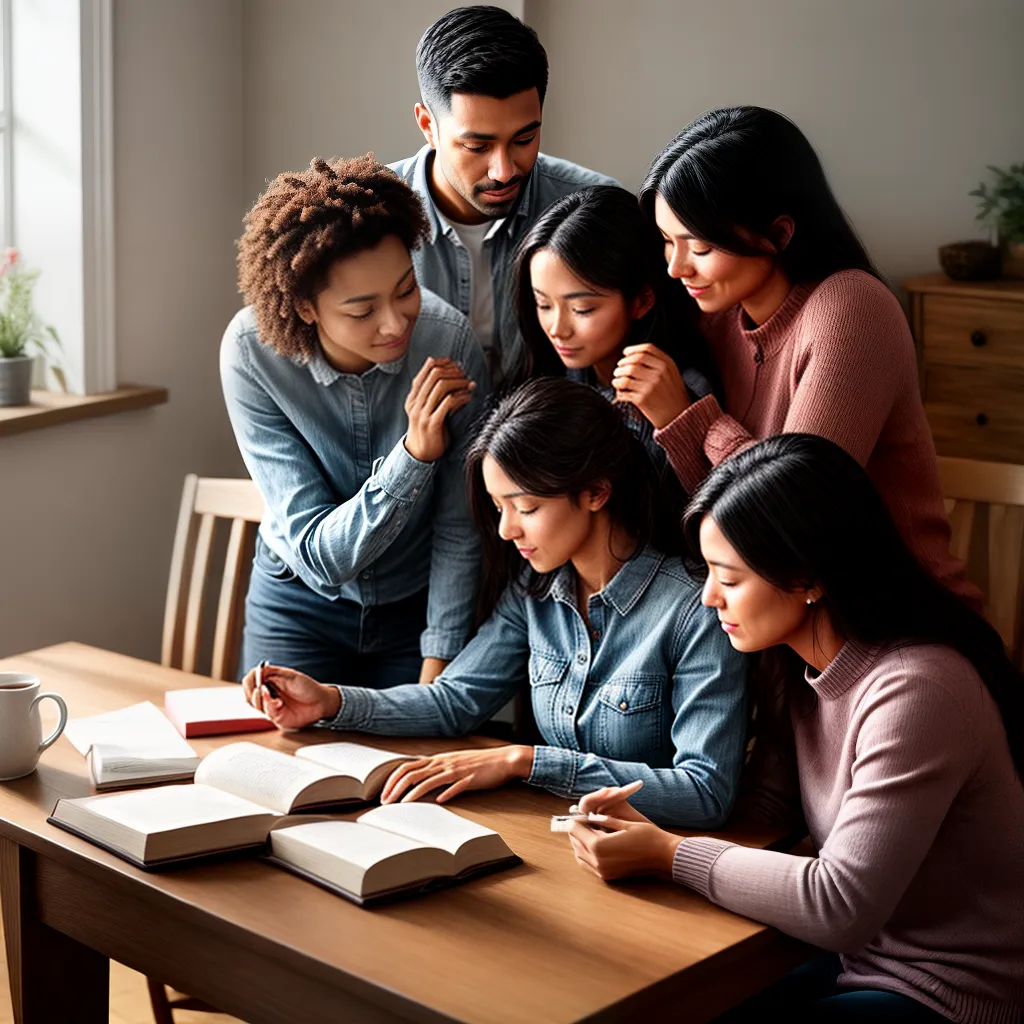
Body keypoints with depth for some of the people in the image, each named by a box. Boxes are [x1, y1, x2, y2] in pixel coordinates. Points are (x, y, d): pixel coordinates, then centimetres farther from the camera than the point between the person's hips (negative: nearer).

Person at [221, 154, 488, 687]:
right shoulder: (251, 351, -25)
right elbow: (319, 556, -27)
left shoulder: (450, 341, -25)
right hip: (301, 604, 0)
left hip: (420, 603, 0)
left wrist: (435, 677, -16)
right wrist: (413, 455, -40)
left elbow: (459, 532, -15)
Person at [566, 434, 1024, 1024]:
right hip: (861, 961, 8)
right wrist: (649, 819, -6)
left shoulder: (915, 693, -27)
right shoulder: (808, 668, 2)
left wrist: (666, 855, -20)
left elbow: (840, 906, -28)